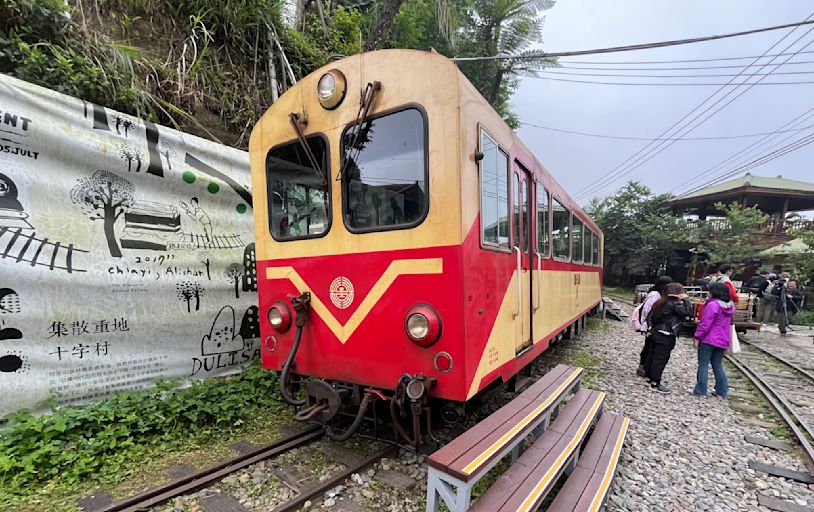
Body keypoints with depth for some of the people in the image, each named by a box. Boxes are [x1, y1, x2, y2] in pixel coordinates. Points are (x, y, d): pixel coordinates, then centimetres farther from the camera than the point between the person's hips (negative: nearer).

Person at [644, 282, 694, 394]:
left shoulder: (660, 303, 12)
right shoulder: (674, 304, -14)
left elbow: (650, 316, 14)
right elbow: (689, 312, -19)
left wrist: (651, 327, 16)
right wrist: (686, 299, -10)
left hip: (656, 333, 9)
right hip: (666, 337, -9)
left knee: (652, 355, 13)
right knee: (661, 359, -5)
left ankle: (649, 377, 23)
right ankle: (655, 384, -1)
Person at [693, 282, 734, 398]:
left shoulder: (712, 305, -19)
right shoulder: (730, 306, 7)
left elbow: (705, 324, -19)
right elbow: (729, 323, 18)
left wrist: (697, 337, -13)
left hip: (708, 340, -7)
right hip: (723, 341, 7)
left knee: (703, 365, 2)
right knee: (718, 365, 17)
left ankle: (701, 391, 6)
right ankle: (722, 391, 21)